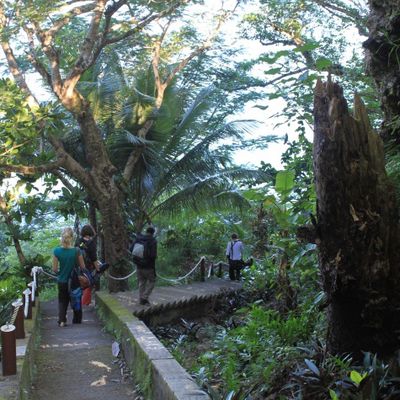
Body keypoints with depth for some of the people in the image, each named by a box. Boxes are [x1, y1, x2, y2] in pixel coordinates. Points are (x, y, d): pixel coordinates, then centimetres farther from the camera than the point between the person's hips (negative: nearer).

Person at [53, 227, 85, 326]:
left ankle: (62, 320, 3)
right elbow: (82, 267, -7)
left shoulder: (57, 251, -12)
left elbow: (54, 269, -7)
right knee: (76, 301, 17)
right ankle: (77, 321, 26)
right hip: (75, 281, -1)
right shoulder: (76, 251, -16)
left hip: (62, 281, 1)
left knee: (62, 301, 18)